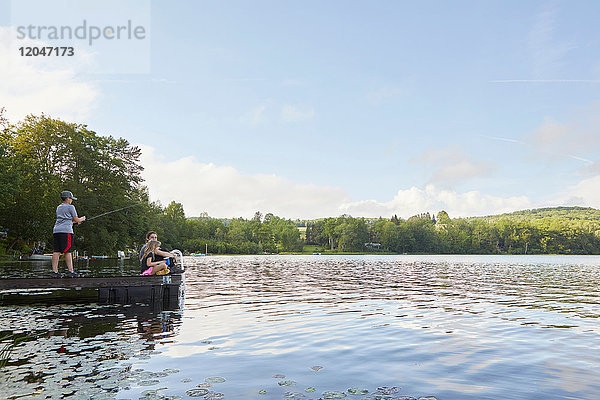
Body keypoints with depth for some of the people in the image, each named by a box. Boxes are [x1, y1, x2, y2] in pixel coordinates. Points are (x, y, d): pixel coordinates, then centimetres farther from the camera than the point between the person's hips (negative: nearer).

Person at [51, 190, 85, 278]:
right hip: (66, 231, -7)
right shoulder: (70, 207, 1)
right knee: (67, 251, -8)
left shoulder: (58, 207, 23)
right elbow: (76, 219, 2)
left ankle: (54, 271, -2)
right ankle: (70, 271, -8)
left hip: (56, 230, 7)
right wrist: (82, 219, 22)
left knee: (56, 251, 2)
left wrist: (74, 221, 34)